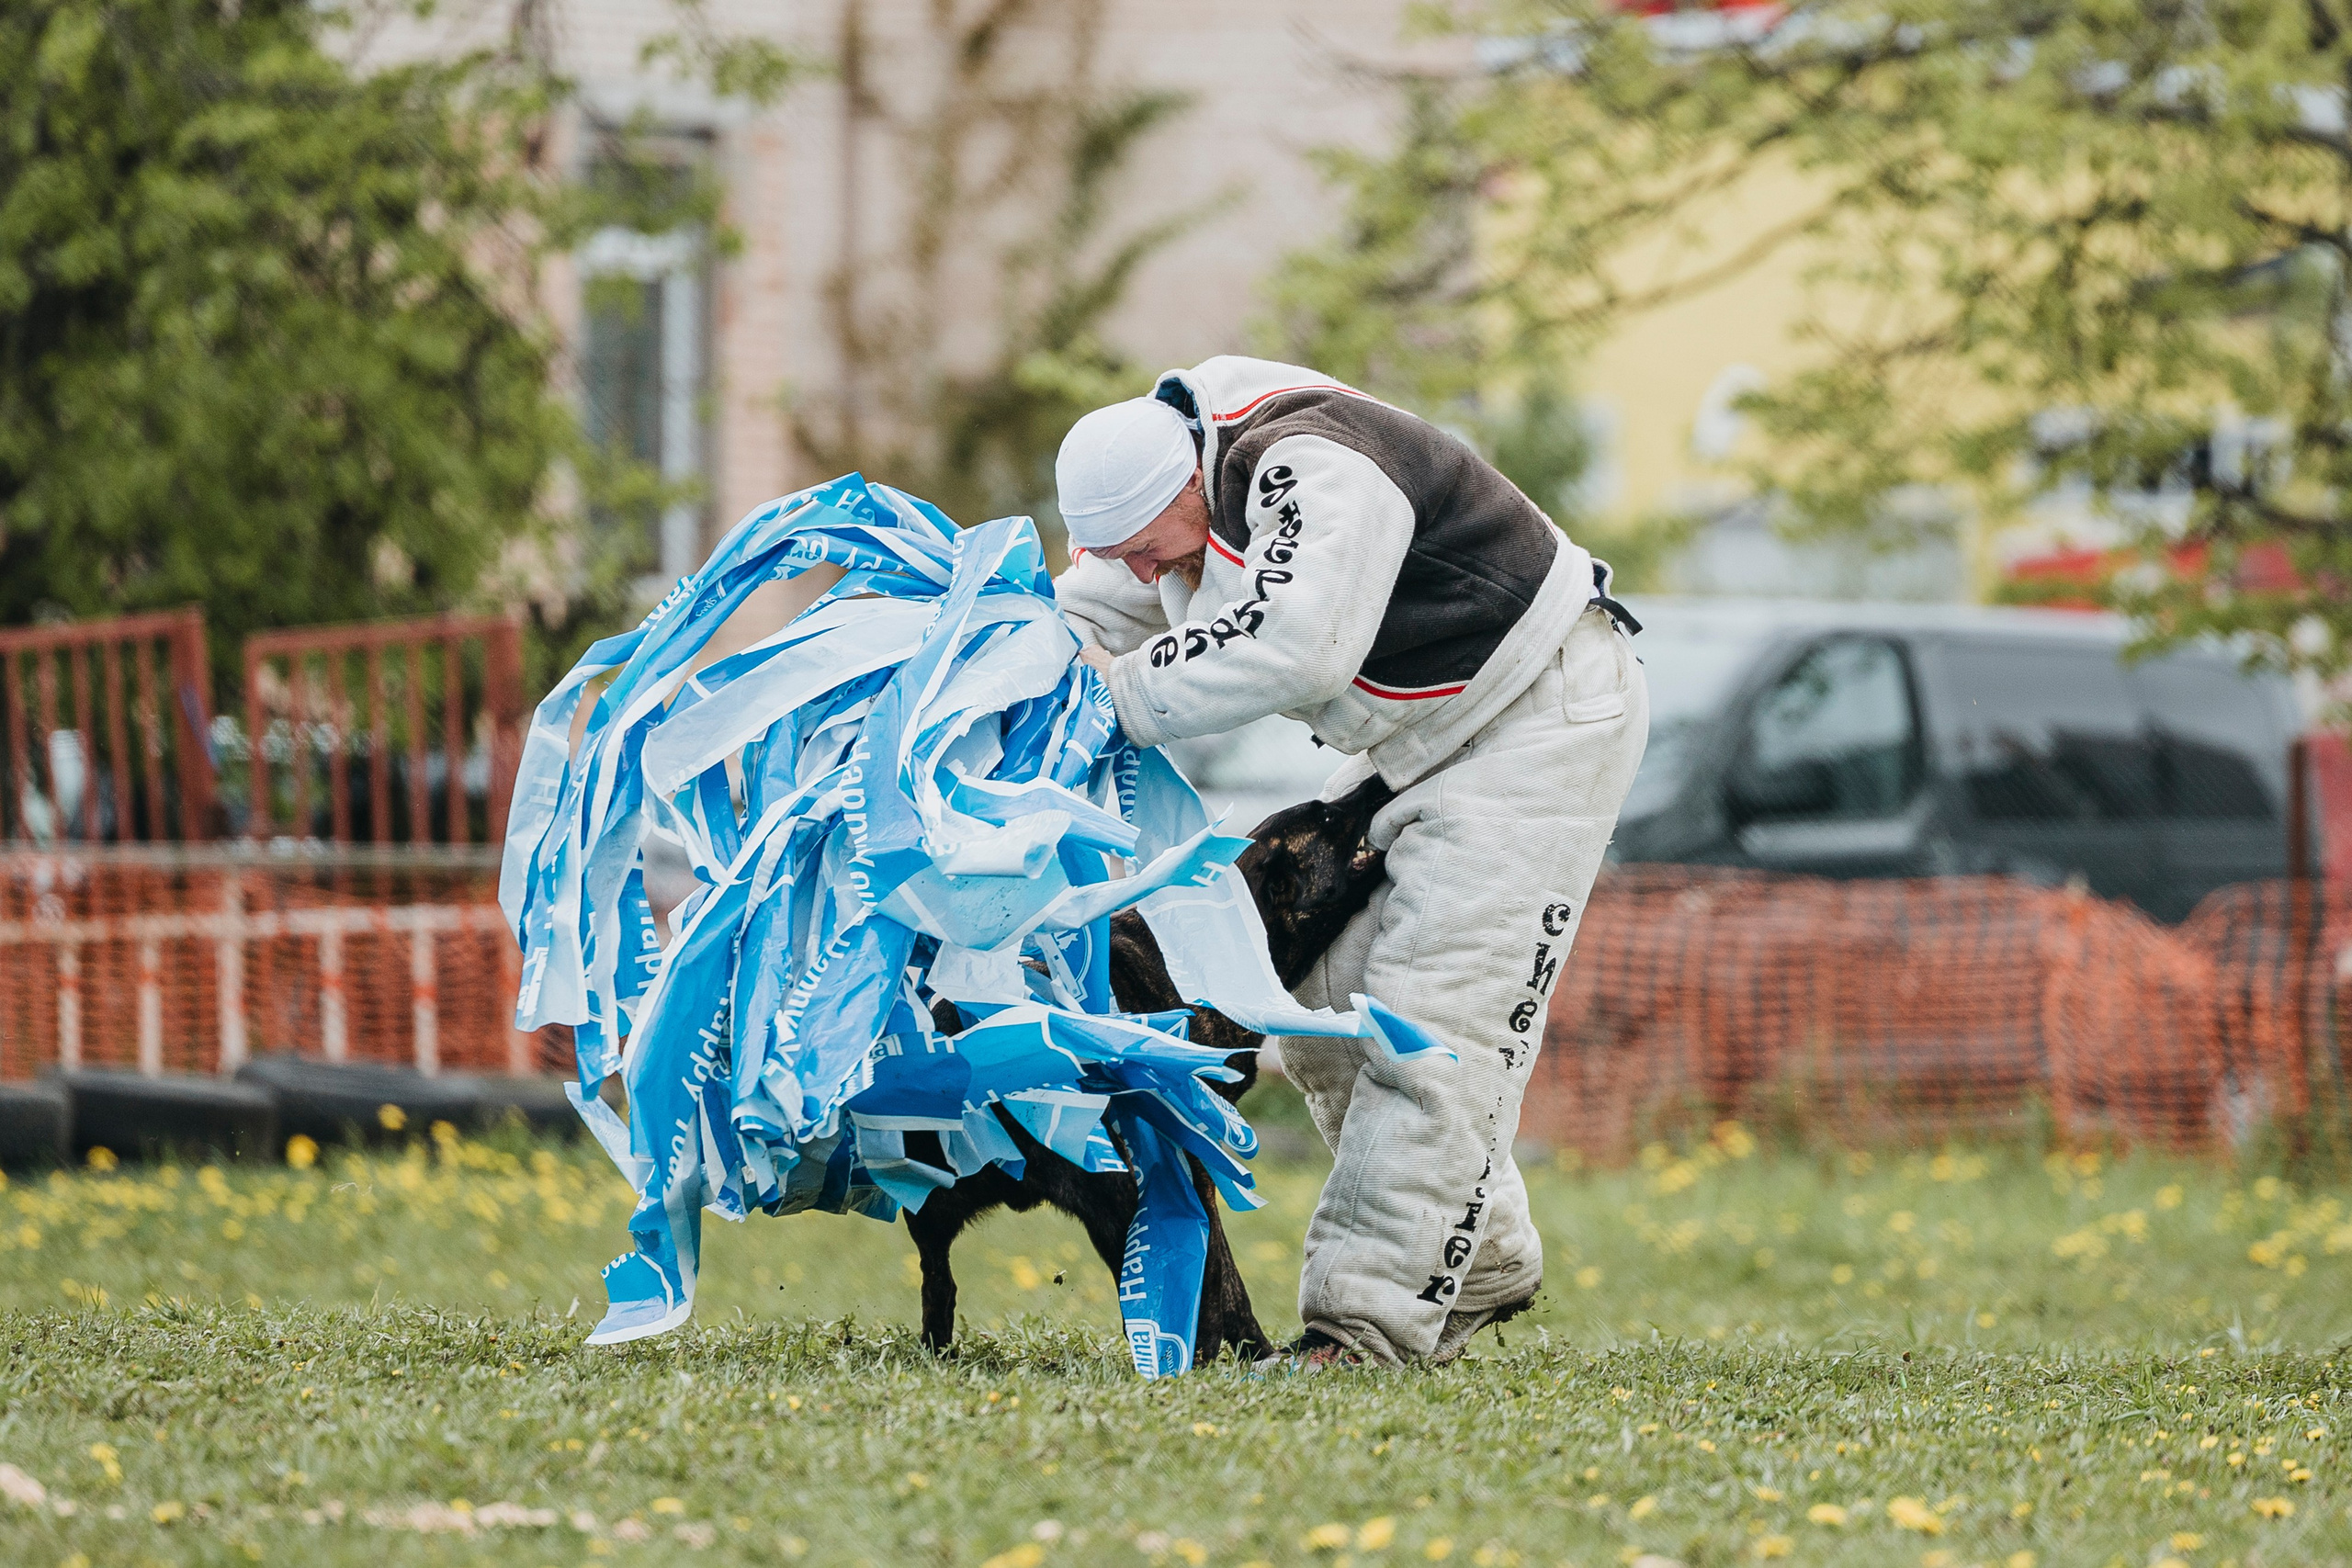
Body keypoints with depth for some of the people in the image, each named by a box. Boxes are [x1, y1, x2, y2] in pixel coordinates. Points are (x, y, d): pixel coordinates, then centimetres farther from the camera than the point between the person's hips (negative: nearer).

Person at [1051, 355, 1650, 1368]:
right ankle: (1481, 1266, 18)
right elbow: (1077, 619, 12)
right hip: (1420, 740, 10)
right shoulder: (1156, 500, -1)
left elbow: (1295, 651, -44)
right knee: (1323, 994, 7)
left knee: (1432, 1019, -17)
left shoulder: (1315, 469, -31)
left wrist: (1129, 692, -34)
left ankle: (1367, 1321, -20)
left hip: (1545, 715, -10)